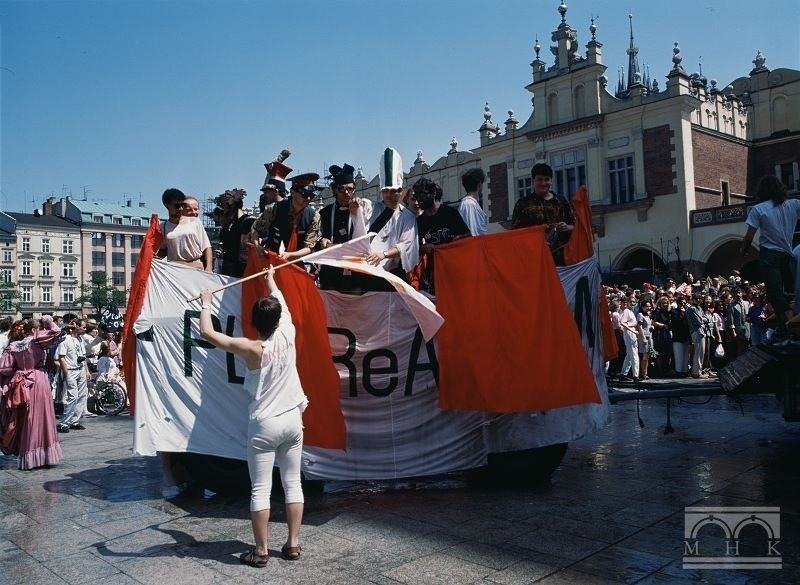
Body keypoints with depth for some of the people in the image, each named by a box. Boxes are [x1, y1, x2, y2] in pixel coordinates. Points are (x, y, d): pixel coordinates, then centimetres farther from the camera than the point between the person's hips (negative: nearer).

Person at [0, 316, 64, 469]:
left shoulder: (13, 346, 4)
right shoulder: (36, 340, -8)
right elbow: (56, 332, -14)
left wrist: (16, 373, 15)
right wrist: (49, 322, 2)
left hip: (23, 386, 4)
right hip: (39, 382, -4)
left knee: (25, 421, 12)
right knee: (41, 419, 3)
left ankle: (27, 458, 18)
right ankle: (43, 456, 7)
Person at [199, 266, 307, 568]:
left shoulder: (251, 349, -16)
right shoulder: (287, 335, -5)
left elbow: (207, 333, -11)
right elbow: (282, 304, 16)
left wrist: (206, 303, 5)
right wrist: (271, 281, 33)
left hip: (264, 425, -5)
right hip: (293, 420, 5)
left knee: (260, 489, 4)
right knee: (293, 484, 11)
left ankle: (261, 551, 10)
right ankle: (293, 544, 18)